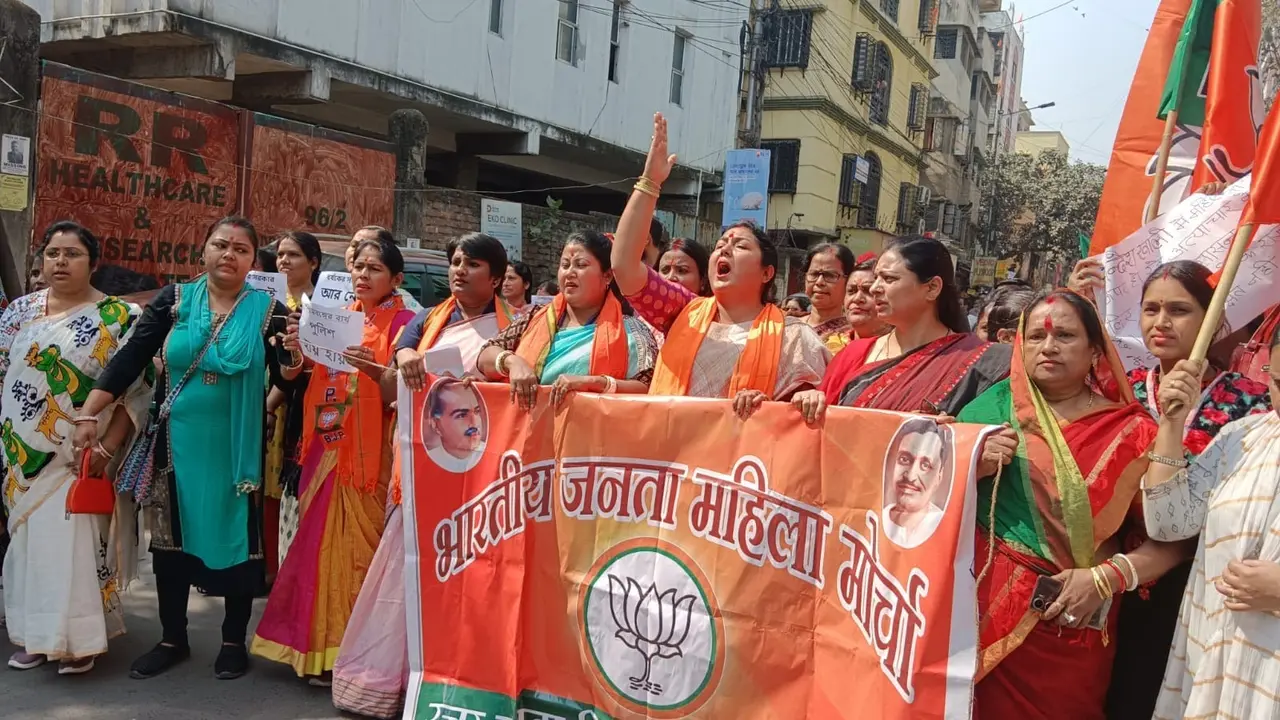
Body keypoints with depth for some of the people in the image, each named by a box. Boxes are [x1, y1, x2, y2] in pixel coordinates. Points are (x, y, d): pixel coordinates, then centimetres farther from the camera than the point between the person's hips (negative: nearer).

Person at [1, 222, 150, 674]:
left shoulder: (118, 317, -6)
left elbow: (138, 389, -10)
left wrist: (107, 447, -17)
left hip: (82, 457, -5)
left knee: (75, 542, -5)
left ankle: (77, 640, 7)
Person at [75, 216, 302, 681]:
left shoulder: (269, 311, -2)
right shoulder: (173, 300, 2)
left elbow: (285, 378, -3)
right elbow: (129, 360, -2)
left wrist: (293, 363, -26)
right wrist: (87, 414, -8)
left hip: (238, 447, -1)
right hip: (177, 442, 2)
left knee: (237, 537, 6)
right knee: (171, 538, 10)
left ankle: (234, 640, 23)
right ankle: (173, 638, 28)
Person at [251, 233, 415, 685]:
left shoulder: (402, 323, -5)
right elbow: (318, 382, 15)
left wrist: (376, 372, -29)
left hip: (370, 453, -6)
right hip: (328, 448, 6)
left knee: (357, 544, -4)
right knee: (322, 542, 9)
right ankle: (319, 644, 21)